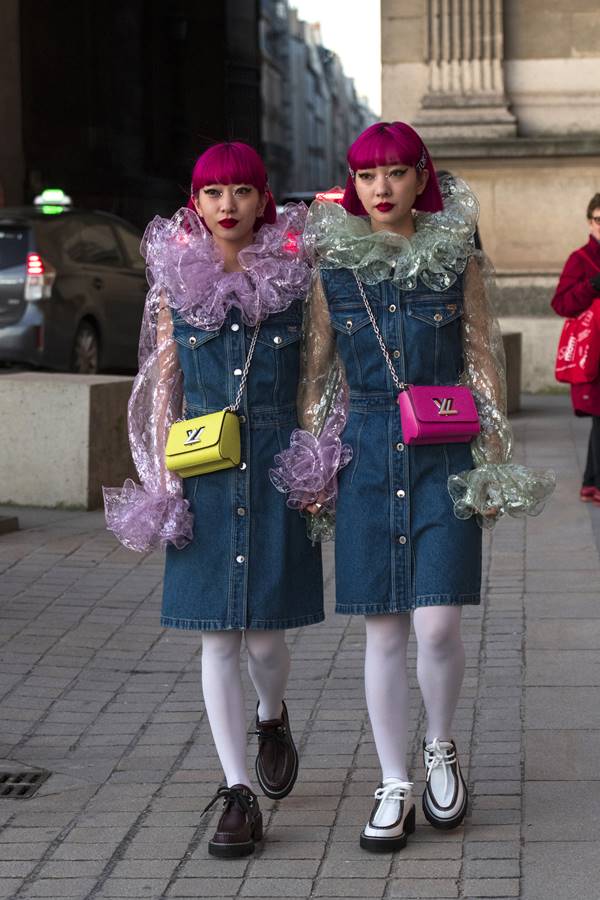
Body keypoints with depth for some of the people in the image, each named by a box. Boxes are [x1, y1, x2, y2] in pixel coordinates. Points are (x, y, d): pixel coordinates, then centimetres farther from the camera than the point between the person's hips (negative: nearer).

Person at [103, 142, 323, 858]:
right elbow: (164, 384, 9)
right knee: (217, 635, 0)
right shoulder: (175, 277, 6)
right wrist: (162, 480, 2)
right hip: (204, 470, 1)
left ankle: (272, 718, 34)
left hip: (276, 463, -1)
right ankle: (238, 794, 8)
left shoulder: (294, 271, 3)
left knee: (265, 631, -1)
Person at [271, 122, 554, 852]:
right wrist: (309, 467, 6)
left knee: (437, 624, -9)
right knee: (383, 630, 3)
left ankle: (441, 750, 19)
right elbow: (316, 371, 9)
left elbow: (484, 362, 6)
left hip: (442, 455, -1)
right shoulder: (332, 265, 5)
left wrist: (495, 460, 3)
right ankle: (394, 785, 14)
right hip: (366, 453, 1)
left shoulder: (457, 259, 3)